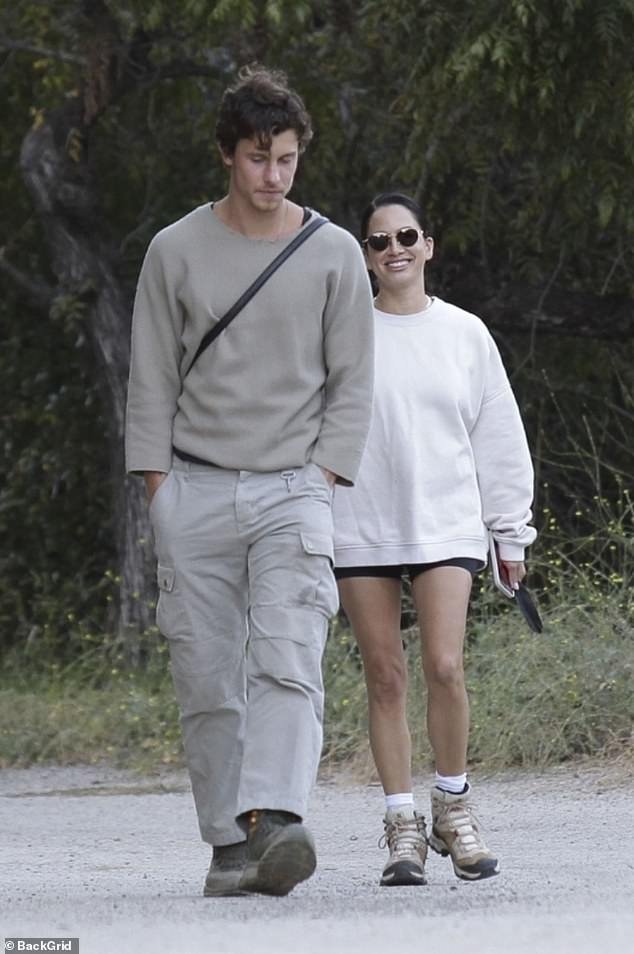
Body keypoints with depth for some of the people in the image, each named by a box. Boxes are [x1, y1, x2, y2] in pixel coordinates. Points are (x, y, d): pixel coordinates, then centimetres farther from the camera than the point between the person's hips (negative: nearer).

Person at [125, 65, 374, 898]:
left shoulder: (333, 254, 6)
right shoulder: (176, 252, 6)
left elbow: (352, 384, 8)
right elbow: (152, 382, 7)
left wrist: (320, 480, -3)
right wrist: (159, 492, 0)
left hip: (292, 487, -1)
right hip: (194, 490, 1)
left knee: (288, 664, -18)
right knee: (206, 679, -1)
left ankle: (275, 823, -33)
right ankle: (228, 843, 5)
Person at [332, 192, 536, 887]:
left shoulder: (464, 333, 8)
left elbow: (499, 438, 12)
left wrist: (512, 534, 11)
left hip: (445, 523, 0)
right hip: (360, 528, 0)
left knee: (444, 667, -13)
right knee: (385, 678, 0)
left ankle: (453, 805, 6)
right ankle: (403, 828, 6)